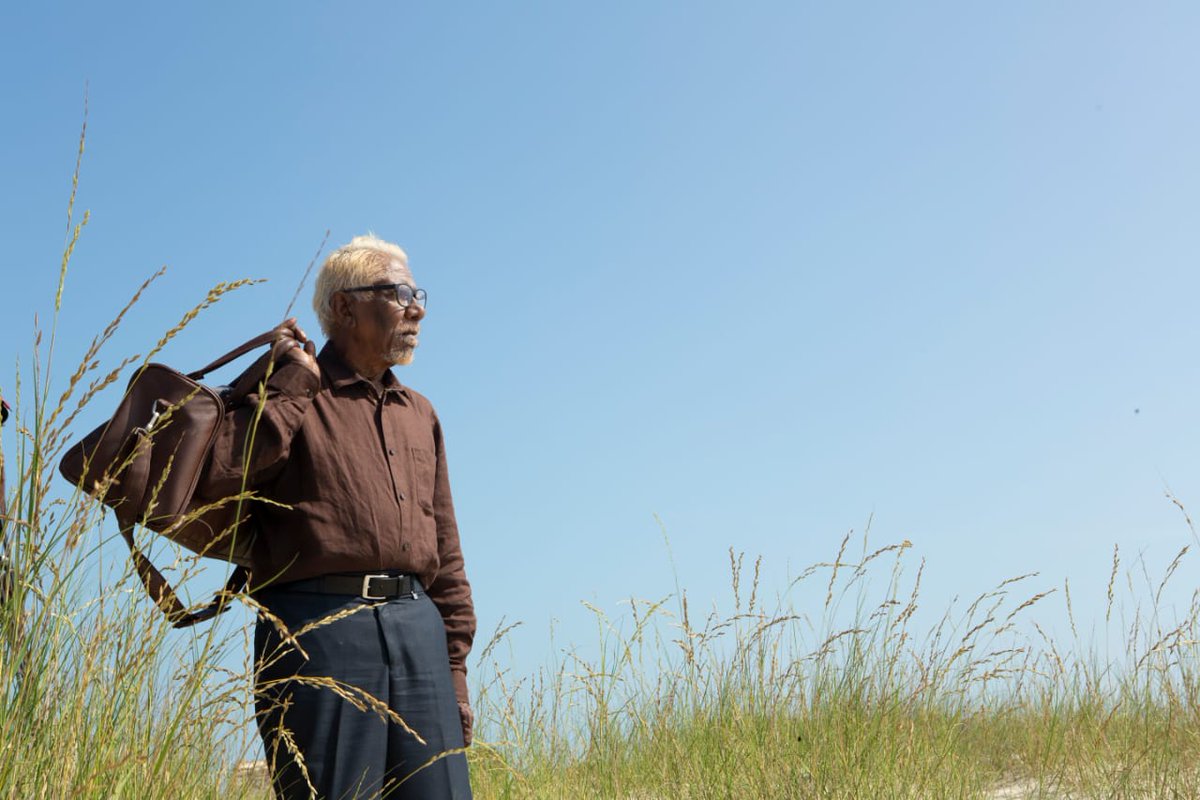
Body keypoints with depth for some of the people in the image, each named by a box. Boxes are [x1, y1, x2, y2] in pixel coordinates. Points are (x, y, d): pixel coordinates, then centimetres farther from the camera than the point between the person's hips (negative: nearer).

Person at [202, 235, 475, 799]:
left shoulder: (420, 415, 22)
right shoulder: (290, 394, 6)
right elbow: (215, 478, -14)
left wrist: (453, 666, 15)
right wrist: (291, 384, -6)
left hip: (417, 625, 5)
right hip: (319, 626, -5)